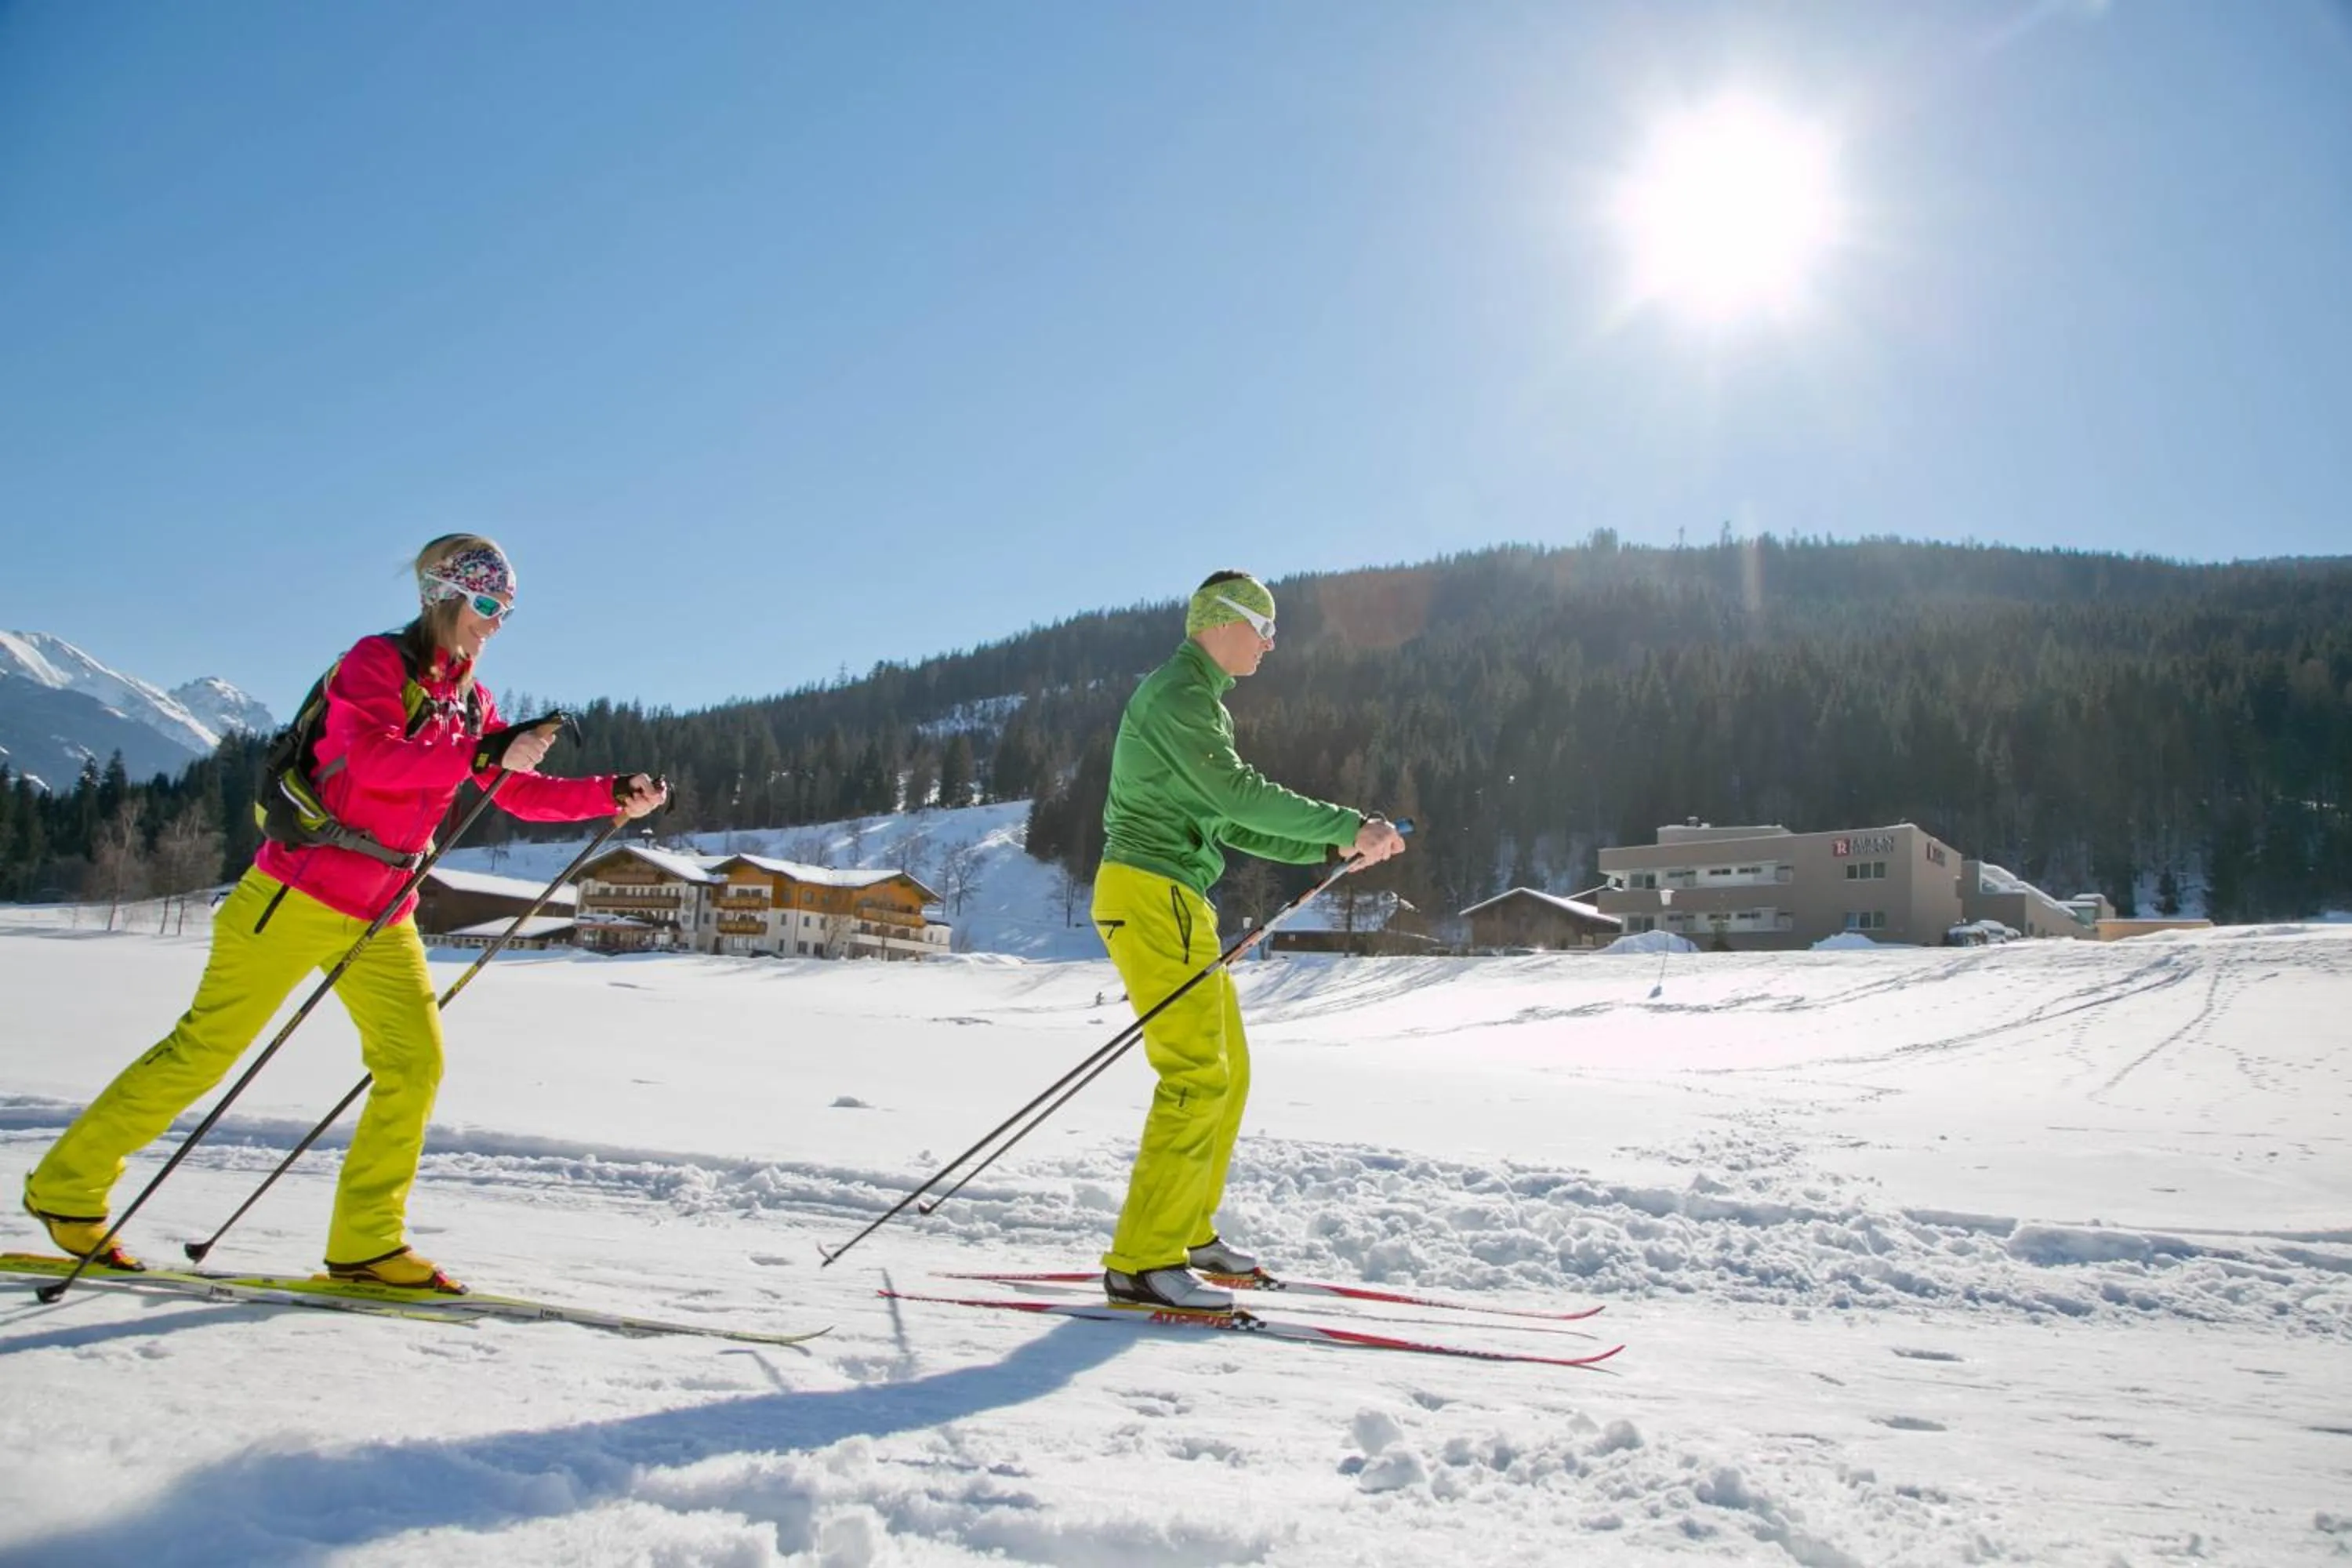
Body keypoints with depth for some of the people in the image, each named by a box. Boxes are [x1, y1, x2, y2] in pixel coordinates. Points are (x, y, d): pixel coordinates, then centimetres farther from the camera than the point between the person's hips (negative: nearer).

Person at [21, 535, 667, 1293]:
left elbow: (521, 793, 12)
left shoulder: (469, 700, 12)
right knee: (205, 1050, 0)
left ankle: (365, 1241, 5)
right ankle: (67, 1184, 19)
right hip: (299, 895, -7)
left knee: (415, 1063, -4)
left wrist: (614, 795, 1)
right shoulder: (378, 661, -8)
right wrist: (483, 755, -29)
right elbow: (372, 758, -25)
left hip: (384, 915, 7)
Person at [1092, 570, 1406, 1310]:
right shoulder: (1178, 692, -9)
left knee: (1227, 1072, 13)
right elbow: (1237, 793, -20)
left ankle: (1188, 1230, 24)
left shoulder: (1202, 701, 23)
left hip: (1178, 903, 10)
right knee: (1197, 1076, -13)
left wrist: (1332, 847, 14)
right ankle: (1141, 1262, -10)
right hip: (1152, 895, -10)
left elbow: (1231, 824, 22)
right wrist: (1347, 825, -17)